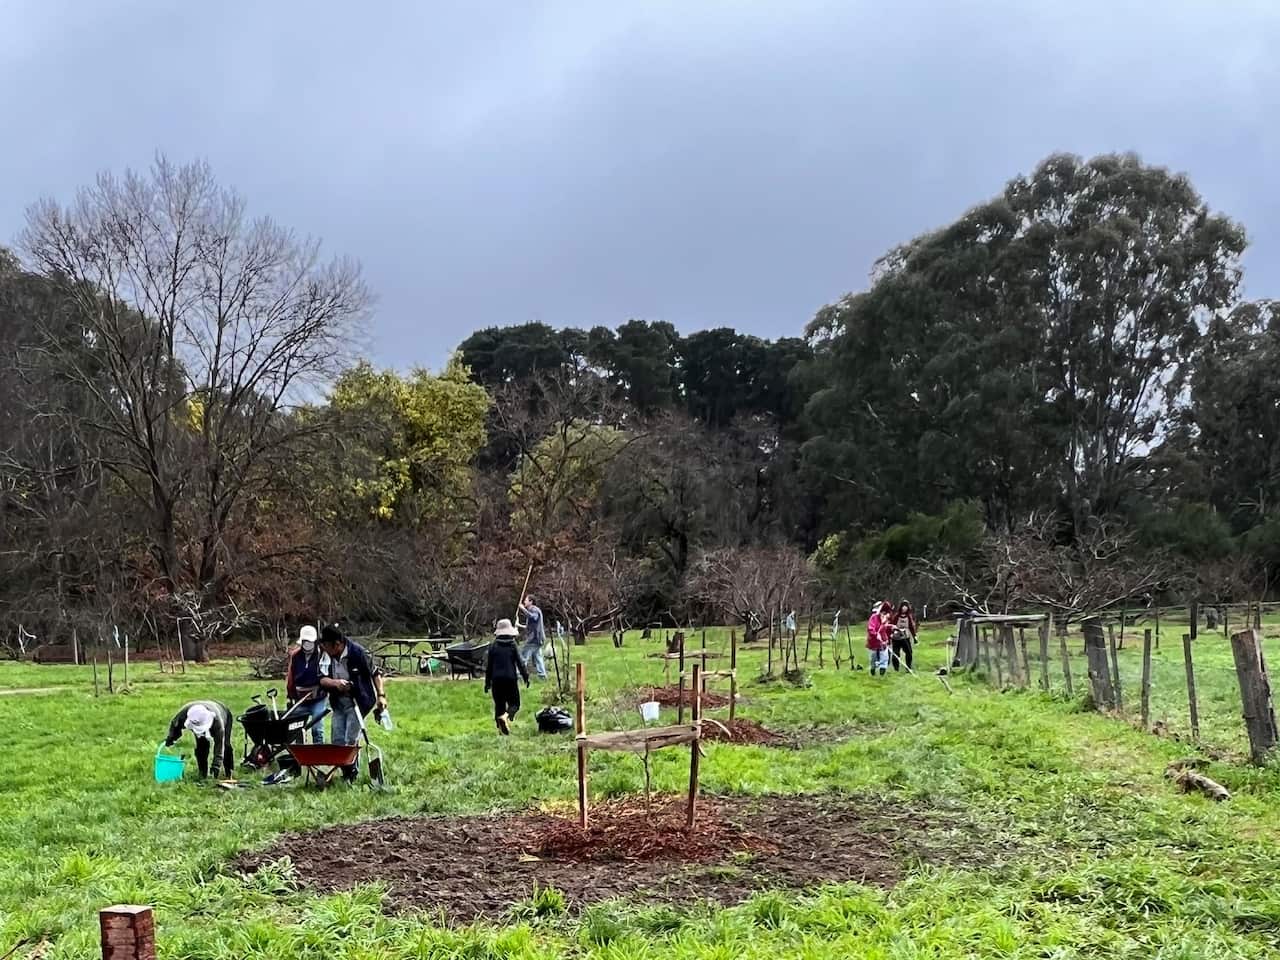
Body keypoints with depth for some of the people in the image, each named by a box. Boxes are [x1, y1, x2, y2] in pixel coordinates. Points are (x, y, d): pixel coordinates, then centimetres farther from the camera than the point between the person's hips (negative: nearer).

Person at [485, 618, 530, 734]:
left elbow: (488, 666, 7)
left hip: (497, 679, 2)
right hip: (510, 678, -2)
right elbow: (520, 663, -2)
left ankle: (502, 729, 9)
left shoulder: (493, 647, 2)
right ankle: (507, 716, -24)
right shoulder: (513, 646, -4)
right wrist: (526, 677, 11)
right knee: (514, 703, 7)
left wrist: (487, 682, 15)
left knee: (499, 704, 11)